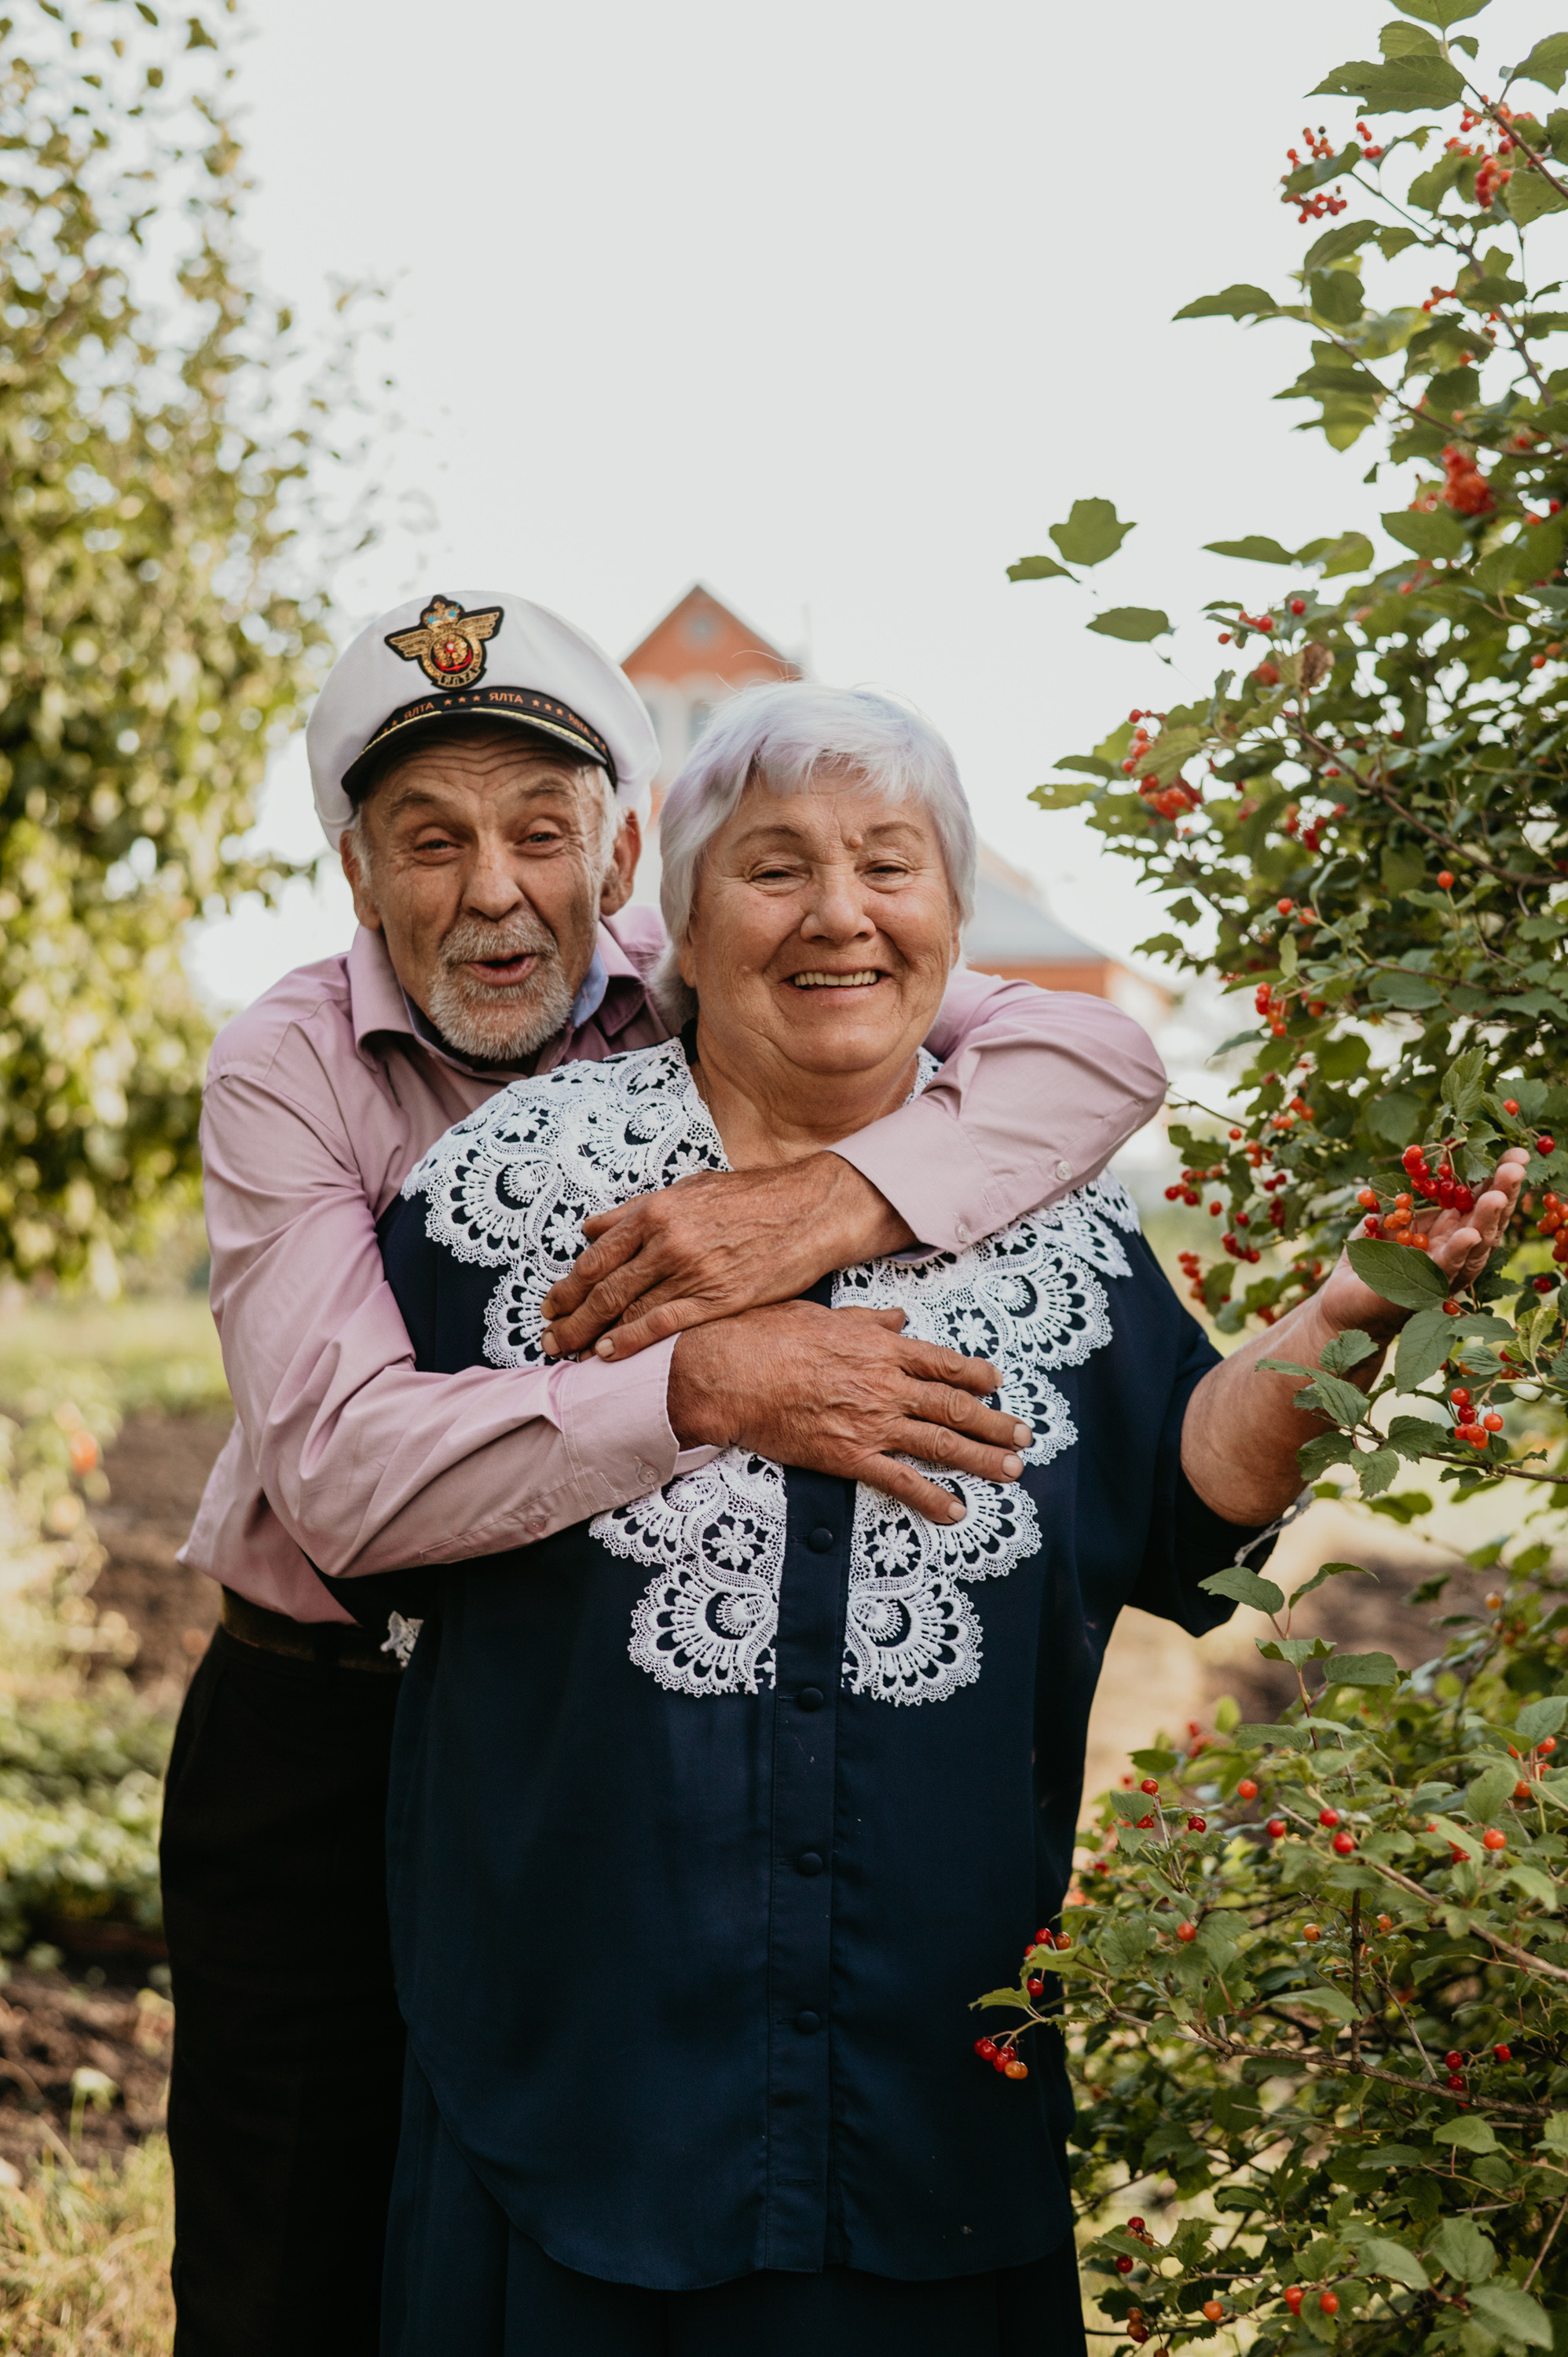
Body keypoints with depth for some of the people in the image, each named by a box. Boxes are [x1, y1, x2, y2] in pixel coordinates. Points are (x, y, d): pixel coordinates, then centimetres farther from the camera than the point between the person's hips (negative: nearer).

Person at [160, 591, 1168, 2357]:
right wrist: (704, 1386, -37)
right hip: (326, 1741, -1)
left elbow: (1099, 1055, -16)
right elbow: (339, 1469, -26)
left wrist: (826, 1200, -33)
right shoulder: (286, 1071, -12)